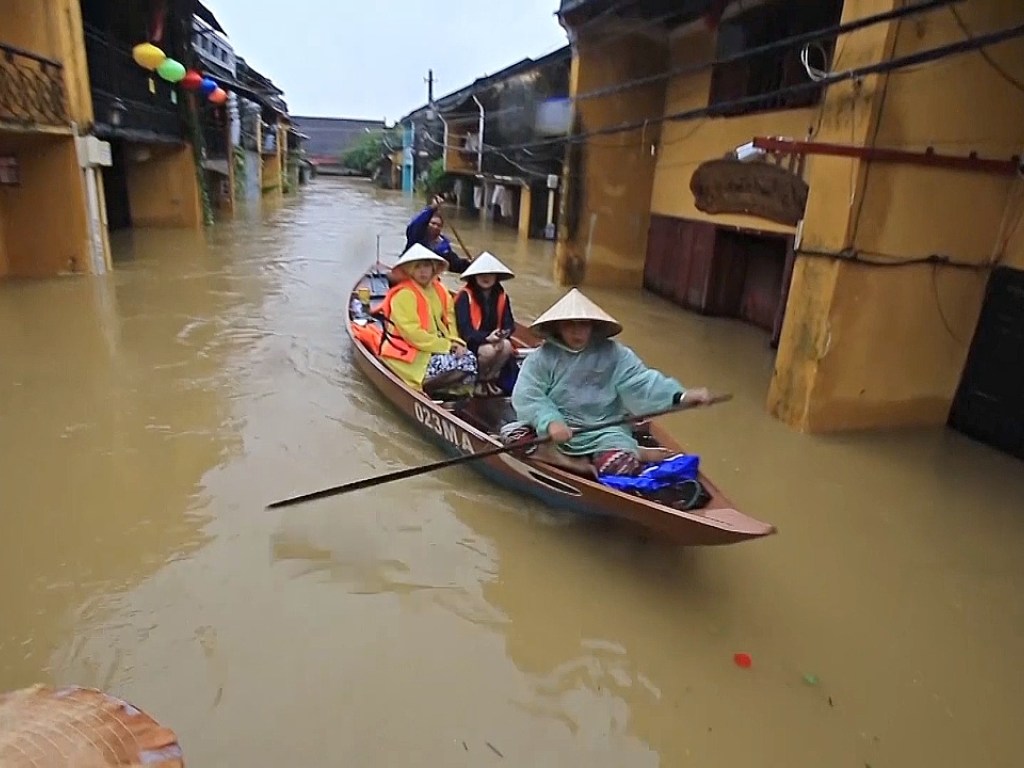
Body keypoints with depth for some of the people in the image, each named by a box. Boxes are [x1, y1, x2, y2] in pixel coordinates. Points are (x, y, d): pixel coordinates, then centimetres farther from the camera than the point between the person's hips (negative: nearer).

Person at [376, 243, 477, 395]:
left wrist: (455, 342, -12)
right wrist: (446, 345, -19)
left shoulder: (439, 290, 9)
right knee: (460, 365, -23)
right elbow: (413, 334, -21)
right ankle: (423, 388, -6)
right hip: (410, 355, -8)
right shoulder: (403, 294, -15)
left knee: (469, 359, -12)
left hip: (436, 348, 8)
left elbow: (450, 320, 9)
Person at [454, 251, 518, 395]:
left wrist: (503, 334, -20)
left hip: (495, 340, 5)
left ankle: (488, 379, -2)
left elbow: (509, 323, 3)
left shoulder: (501, 296, 5)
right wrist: (486, 337, -30)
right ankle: (477, 380, -1)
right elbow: (464, 329, -17)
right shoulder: (465, 296, -11)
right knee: (489, 350, -33)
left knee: (507, 346, -27)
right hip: (471, 343, -5)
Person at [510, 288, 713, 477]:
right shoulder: (542, 357, -2)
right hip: (554, 429, 1)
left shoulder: (614, 354, 2)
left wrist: (680, 396, -24)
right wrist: (550, 421, -32)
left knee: (619, 466, -30)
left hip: (605, 431, 0)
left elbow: (642, 382, -7)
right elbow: (527, 397, -12)